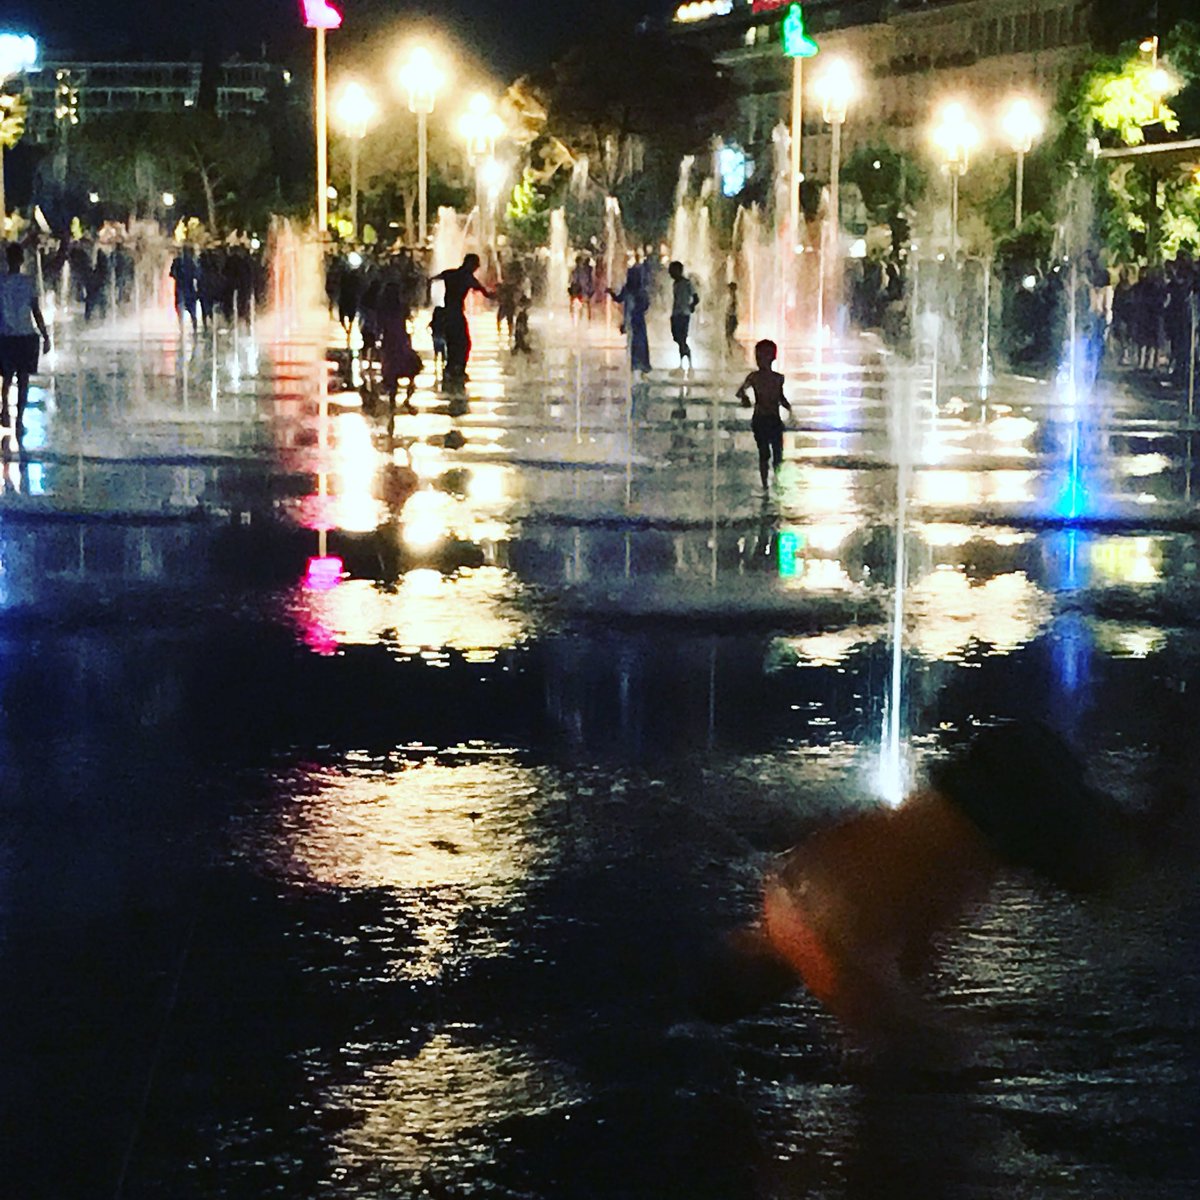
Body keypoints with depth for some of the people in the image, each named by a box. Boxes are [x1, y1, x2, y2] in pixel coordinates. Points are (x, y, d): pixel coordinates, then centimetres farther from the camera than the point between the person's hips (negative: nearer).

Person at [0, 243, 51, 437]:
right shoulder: (30, 282, -6)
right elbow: (37, 312, -5)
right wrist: (46, 336, 3)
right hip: (27, 336, -1)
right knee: (23, 379, 5)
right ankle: (20, 419, 3)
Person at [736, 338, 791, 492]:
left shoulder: (778, 378, 6)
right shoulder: (754, 377, -2)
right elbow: (740, 391, -10)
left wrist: (788, 407, 1)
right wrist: (744, 398, -28)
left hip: (775, 419, 3)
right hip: (760, 420, -3)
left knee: (778, 453, 3)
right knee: (764, 453, -1)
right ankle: (765, 485, 5)